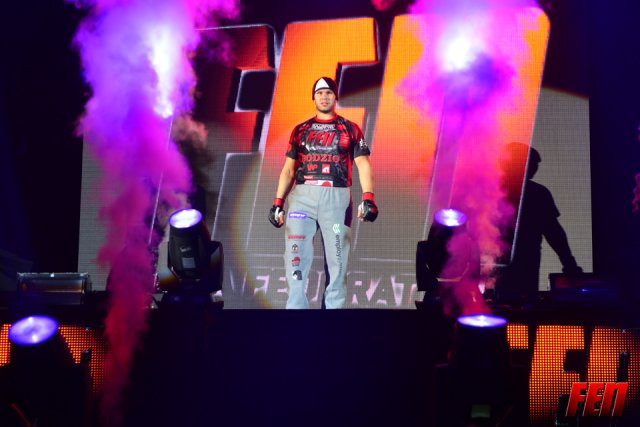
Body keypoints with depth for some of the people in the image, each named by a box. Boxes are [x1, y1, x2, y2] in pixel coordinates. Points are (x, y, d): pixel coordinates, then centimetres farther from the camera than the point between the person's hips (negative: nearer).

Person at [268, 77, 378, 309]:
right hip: (302, 196, 1)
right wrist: (278, 202, 8)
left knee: (336, 259, -3)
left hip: (336, 197, -1)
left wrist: (368, 198, -13)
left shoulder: (350, 129, 11)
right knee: (295, 257, -9)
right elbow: (288, 169, 18)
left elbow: (363, 164, 2)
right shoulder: (300, 130, 18)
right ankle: (295, 307, -6)